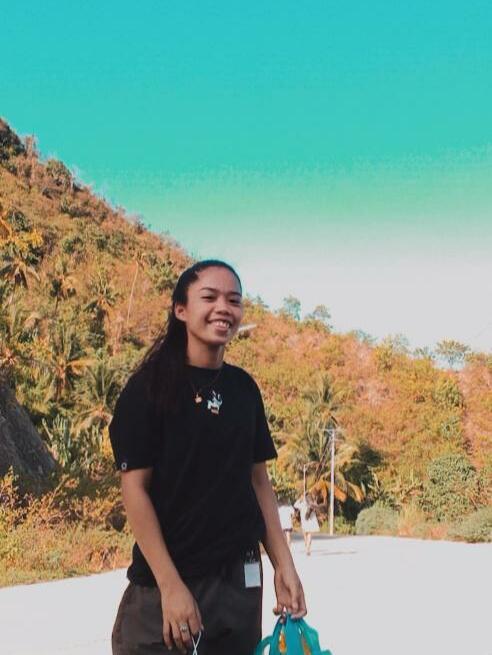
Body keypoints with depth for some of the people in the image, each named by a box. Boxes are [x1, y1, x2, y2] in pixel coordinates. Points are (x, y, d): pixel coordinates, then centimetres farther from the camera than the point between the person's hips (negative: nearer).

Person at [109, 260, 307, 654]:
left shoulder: (244, 388, 5)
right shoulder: (150, 386, -10)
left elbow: (258, 479, 10)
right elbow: (134, 488, -13)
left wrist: (283, 565, 4)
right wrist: (171, 586, -17)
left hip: (240, 579, 5)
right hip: (165, 582, -5)